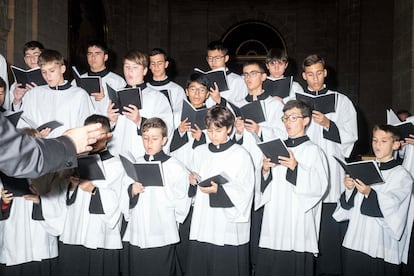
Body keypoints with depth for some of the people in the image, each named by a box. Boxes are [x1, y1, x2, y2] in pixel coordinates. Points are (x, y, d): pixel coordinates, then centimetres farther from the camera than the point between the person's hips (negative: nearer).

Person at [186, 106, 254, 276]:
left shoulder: (240, 155, -6)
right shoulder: (199, 152, 11)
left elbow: (245, 191, -10)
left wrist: (219, 190, -22)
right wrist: (192, 179, -1)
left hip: (229, 228, -4)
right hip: (202, 225, 5)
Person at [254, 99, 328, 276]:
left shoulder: (313, 151, 0)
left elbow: (319, 187, -11)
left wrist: (296, 168, -21)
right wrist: (265, 170, -4)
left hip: (299, 224, -4)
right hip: (273, 223, 5)